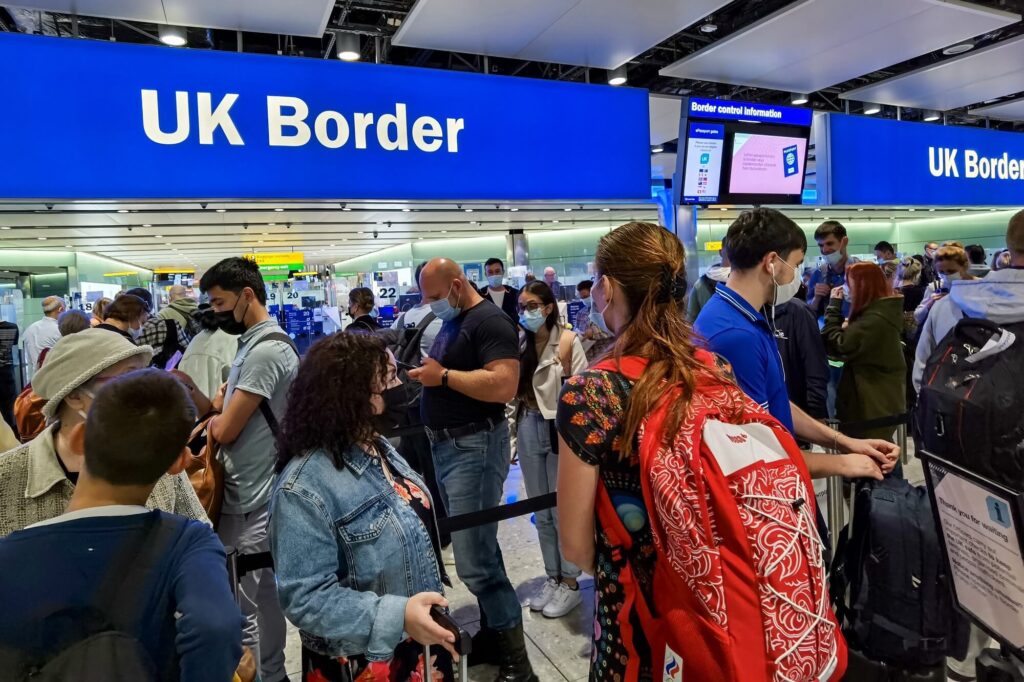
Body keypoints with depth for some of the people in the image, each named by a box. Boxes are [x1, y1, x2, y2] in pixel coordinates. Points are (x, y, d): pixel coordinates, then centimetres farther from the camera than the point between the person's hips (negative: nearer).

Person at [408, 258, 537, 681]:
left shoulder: (490, 321, -14)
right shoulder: (450, 323, 16)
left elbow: (504, 385, -26)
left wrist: (444, 376, -21)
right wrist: (424, 372, 5)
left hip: (474, 447, -10)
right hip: (446, 445, 10)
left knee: (475, 561, -8)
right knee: (478, 548, 18)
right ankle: (491, 634, 32)